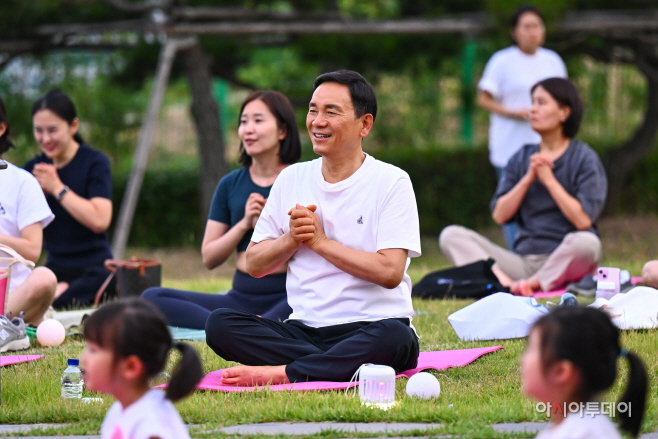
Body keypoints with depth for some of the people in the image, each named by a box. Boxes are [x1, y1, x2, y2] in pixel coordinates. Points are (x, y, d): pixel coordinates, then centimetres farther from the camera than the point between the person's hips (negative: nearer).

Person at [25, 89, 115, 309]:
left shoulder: (94, 163, -5)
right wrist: (38, 192, -10)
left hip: (94, 268, -6)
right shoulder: (34, 169, 10)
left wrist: (56, 187, -13)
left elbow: (100, 221, -19)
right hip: (56, 269, 6)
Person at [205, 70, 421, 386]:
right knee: (219, 324, -22)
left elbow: (390, 272, -13)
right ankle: (347, 368, -28)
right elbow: (254, 265, 14)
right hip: (304, 329, 4)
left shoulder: (391, 182, -1)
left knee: (395, 338, -39)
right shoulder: (292, 179, 14)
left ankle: (282, 373, -31)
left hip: (369, 327, -4)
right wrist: (292, 238, -5)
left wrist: (320, 241, -9)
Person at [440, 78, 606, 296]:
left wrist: (549, 180, -7)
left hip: (564, 262, -4)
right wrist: (528, 178, -5)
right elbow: (500, 215, 5)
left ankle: (529, 285, -26)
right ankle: (505, 283, -37)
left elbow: (583, 220, -12)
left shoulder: (584, 158, 1)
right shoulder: (521, 159, 15)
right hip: (523, 260, 4)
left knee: (586, 243, -39)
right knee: (451, 235, -13)